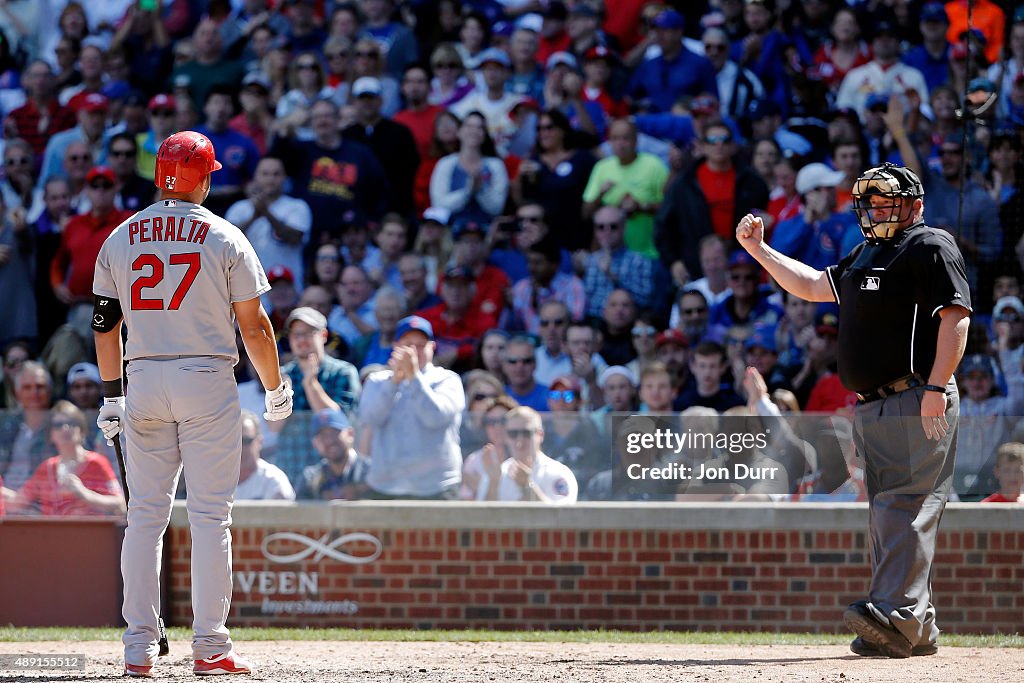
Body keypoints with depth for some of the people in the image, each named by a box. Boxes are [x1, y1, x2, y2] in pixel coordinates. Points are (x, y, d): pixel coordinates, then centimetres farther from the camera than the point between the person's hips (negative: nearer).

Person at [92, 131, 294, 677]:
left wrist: (111, 397, 15)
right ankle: (209, 647, -5)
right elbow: (253, 325, -3)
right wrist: (276, 389, 8)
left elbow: (105, 324, 8)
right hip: (208, 384, -3)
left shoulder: (120, 239, 6)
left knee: (144, 515, 7)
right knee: (209, 515, -2)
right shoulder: (224, 238, -4)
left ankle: (139, 646, 4)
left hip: (144, 385, 3)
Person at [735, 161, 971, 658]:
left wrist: (937, 388, -23)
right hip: (871, 408, 9)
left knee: (905, 507, -17)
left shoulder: (930, 247, -4)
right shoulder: (865, 255, 24)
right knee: (886, 514, 7)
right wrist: (757, 249, 28)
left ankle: (896, 615, -28)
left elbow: (956, 316, -14)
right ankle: (918, 630, 9)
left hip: (916, 403, -9)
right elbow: (811, 285, 34)